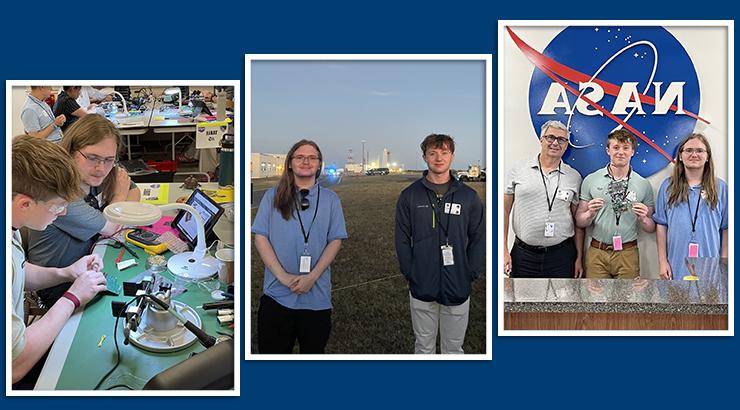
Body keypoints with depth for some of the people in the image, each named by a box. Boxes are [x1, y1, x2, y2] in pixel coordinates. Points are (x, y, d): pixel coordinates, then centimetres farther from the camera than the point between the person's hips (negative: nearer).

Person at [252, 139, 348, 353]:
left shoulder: (330, 199, 6)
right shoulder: (273, 196, 5)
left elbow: (335, 241, 1)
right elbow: (260, 238, 0)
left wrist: (312, 276, -12)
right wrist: (283, 276, -12)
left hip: (317, 296, 1)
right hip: (276, 294, 0)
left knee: (314, 350, 14)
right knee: (273, 351, 9)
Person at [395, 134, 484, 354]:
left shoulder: (469, 196, 0)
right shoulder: (410, 196, -1)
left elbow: (477, 239, 3)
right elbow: (402, 239, 0)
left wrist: (470, 274, -4)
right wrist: (410, 273, -6)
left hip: (457, 289, 0)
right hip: (421, 289, 0)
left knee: (454, 348, 13)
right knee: (424, 346, 15)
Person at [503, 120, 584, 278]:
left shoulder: (574, 177, 6)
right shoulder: (518, 171, 1)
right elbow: (504, 211, 1)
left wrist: (579, 258, 5)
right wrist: (504, 251, -5)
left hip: (561, 256, 1)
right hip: (523, 254, -1)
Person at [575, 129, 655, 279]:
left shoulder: (644, 184, 3)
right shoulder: (590, 180, 0)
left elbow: (651, 229, 7)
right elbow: (579, 222, 2)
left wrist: (643, 219, -13)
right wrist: (590, 213, -18)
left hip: (627, 254, 1)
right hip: (597, 253, -1)